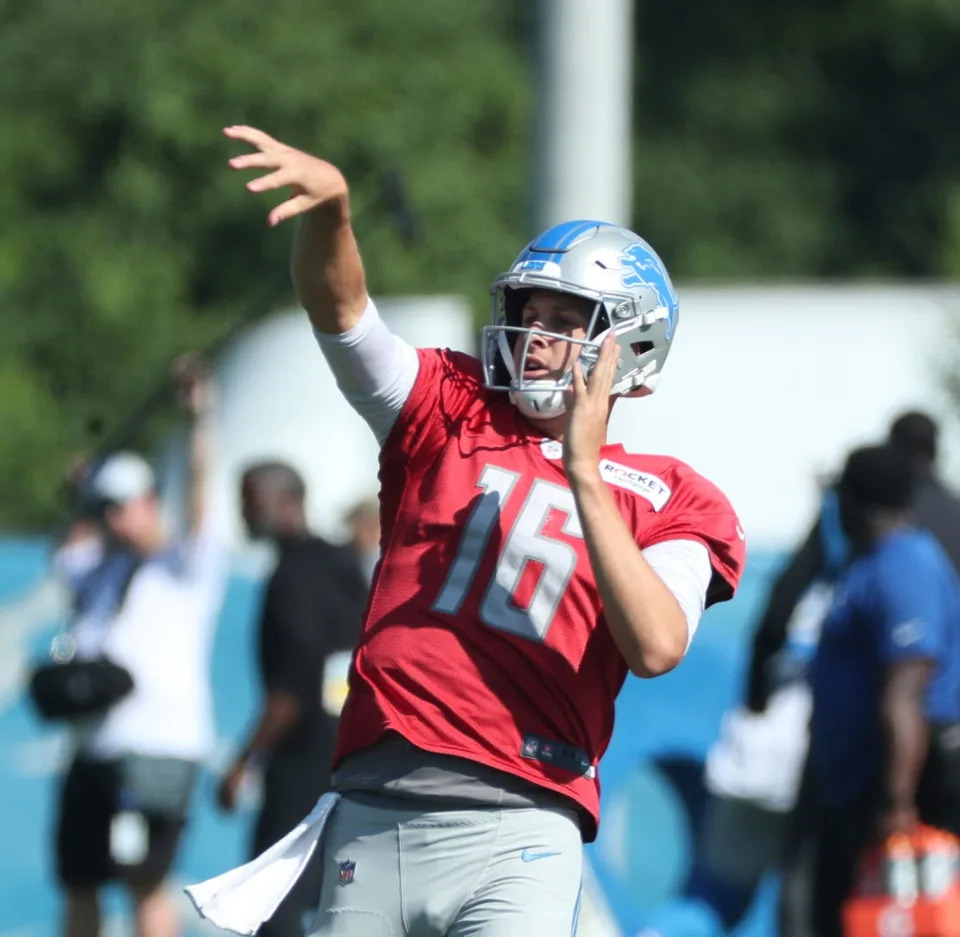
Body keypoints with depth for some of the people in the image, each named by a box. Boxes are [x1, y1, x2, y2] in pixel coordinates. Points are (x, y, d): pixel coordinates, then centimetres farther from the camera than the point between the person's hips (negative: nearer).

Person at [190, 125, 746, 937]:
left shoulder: (667, 502, 8)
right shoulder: (449, 418, 14)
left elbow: (656, 647, -10)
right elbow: (339, 307, 0)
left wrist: (584, 474, -10)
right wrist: (329, 208, -21)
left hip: (515, 834, -3)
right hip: (373, 819, 3)